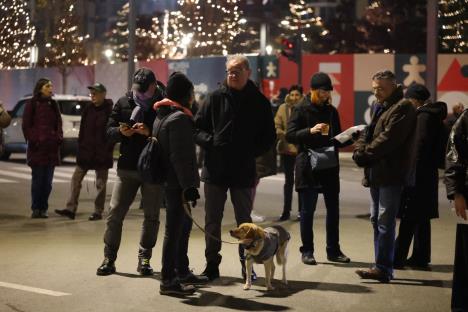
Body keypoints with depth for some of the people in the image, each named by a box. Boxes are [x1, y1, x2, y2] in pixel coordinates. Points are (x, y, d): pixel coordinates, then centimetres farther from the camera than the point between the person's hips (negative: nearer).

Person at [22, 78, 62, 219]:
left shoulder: (53, 104, 14)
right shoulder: (31, 104, 1)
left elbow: (59, 123, 16)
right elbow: (26, 125, -2)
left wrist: (59, 137, 0)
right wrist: (34, 140, -12)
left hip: (52, 148, 4)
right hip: (37, 148, -4)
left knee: (48, 181, 4)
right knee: (37, 179, -3)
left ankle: (43, 208, 11)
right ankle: (36, 208, 6)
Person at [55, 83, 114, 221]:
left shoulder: (109, 111, -8)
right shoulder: (87, 110, 8)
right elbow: (82, 130, 11)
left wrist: (107, 150, -12)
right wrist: (80, 146, 3)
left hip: (102, 154, -5)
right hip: (86, 151, 5)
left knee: (100, 184, 5)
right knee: (76, 179, 1)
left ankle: (98, 212, 12)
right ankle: (71, 209, 2)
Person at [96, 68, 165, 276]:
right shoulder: (123, 103, 5)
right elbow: (109, 131, 7)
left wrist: (150, 132, -27)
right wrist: (120, 132, -15)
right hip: (127, 167, 2)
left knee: (151, 216, 6)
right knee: (115, 212, 0)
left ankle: (144, 258, 18)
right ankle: (109, 258, 8)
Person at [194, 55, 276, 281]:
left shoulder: (259, 102, 2)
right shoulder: (216, 98, 1)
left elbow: (269, 136, 6)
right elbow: (197, 127, 3)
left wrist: (252, 152, -6)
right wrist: (210, 142, -13)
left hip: (244, 171, 0)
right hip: (215, 169, 1)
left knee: (244, 221, 9)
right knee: (212, 220, 7)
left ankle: (247, 264, 19)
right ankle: (212, 264, 18)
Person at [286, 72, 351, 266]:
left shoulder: (332, 111, 13)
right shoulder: (301, 109, -3)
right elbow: (290, 135, -10)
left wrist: (350, 138, -2)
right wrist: (310, 131, -24)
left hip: (330, 166, 5)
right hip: (308, 166, -5)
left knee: (333, 209, 7)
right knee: (307, 210, 1)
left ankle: (333, 250, 17)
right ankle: (307, 251, 10)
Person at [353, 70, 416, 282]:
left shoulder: (403, 107, -10)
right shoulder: (379, 107, 19)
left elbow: (388, 138, -19)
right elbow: (368, 132, 16)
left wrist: (365, 155, -14)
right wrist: (359, 150, -4)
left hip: (391, 174, -10)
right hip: (376, 173, 10)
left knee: (385, 223, -9)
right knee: (376, 221, 13)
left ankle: (383, 269, -6)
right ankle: (382, 266, 20)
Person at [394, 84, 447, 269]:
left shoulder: (423, 117, -14)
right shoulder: (433, 115, 14)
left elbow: (420, 147, -21)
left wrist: (412, 174, -20)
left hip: (419, 174, -10)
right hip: (428, 174, 10)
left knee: (409, 218, -9)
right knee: (421, 217, 14)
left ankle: (398, 258, -7)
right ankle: (420, 257, 19)